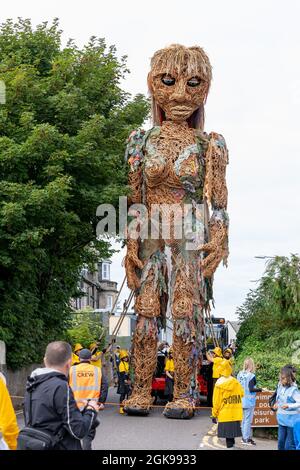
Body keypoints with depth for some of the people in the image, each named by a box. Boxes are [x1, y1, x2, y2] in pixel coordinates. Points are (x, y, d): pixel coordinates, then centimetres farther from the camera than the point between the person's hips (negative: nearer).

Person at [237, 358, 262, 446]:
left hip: (241, 400, 7)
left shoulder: (240, 374, 3)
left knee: (243, 419, 15)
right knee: (248, 420, 1)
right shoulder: (251, 376, -16)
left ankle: (245, 437, 23)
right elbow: (251, 389, -19)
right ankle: (246, 439, 6)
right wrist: (261, 389, -8)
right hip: (249, 401, -7)